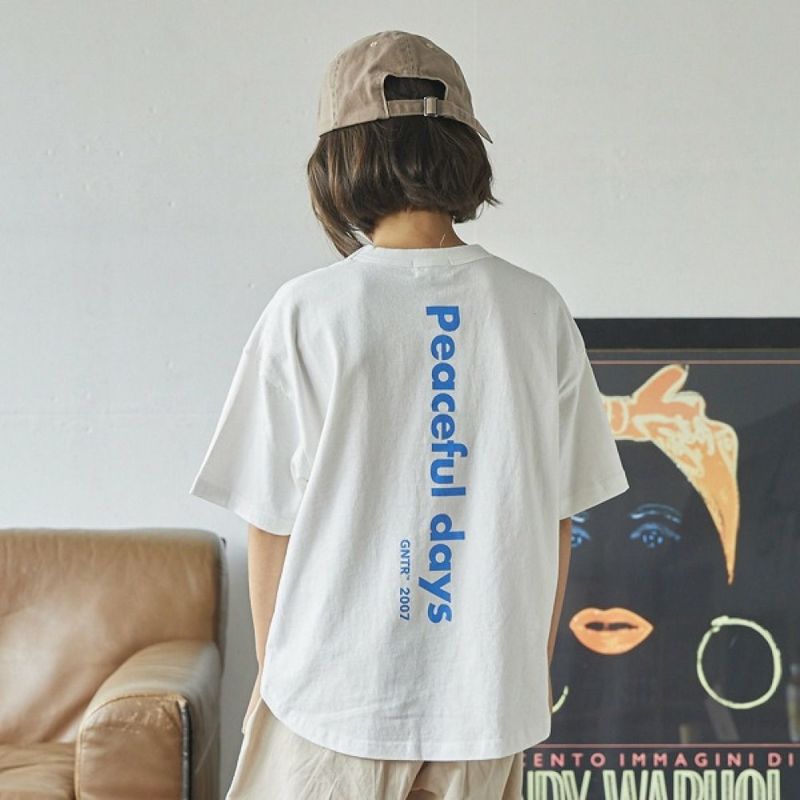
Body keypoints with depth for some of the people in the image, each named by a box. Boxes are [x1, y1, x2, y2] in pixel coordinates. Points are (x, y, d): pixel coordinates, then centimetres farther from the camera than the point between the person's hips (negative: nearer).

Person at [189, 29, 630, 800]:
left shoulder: (305, 312, -11)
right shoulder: (539, 311, -4)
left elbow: (272, 524, -6)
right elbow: (556, 516, 3)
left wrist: (272, 672, 8)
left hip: (335, 695, -2)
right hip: (488, 689, 3)